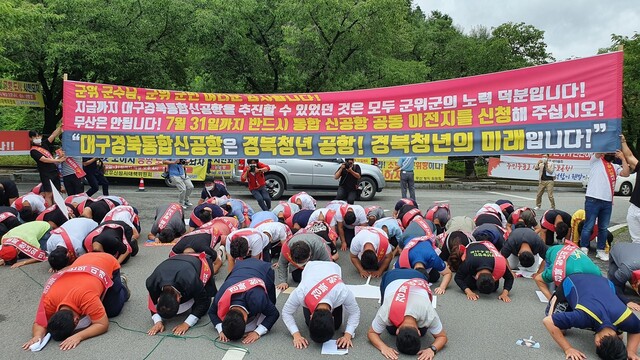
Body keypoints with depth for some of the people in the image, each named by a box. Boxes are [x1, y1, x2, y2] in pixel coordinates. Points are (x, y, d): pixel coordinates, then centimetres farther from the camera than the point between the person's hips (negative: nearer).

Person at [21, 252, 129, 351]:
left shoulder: (86, 297, -43)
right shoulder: (49, 300, -27)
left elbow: (103, 324, -33)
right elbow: (40, 323, -10)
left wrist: (78, 336, -46)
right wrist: (37, 336, -33)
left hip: (109, 263, -5)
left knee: (112, 311, -2)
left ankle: (121, 285, 24)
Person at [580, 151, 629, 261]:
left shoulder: (615, 167, 19)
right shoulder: (596, 161, 6)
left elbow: (626, 173, 3)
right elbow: (599, 151, -11)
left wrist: (623, 158, 6)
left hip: (608, 202, 6)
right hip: (593, 200, -6)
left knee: (603, 228, 11)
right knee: (589, 226, -3)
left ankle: (600, 251, 20)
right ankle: (583, 250, 3)